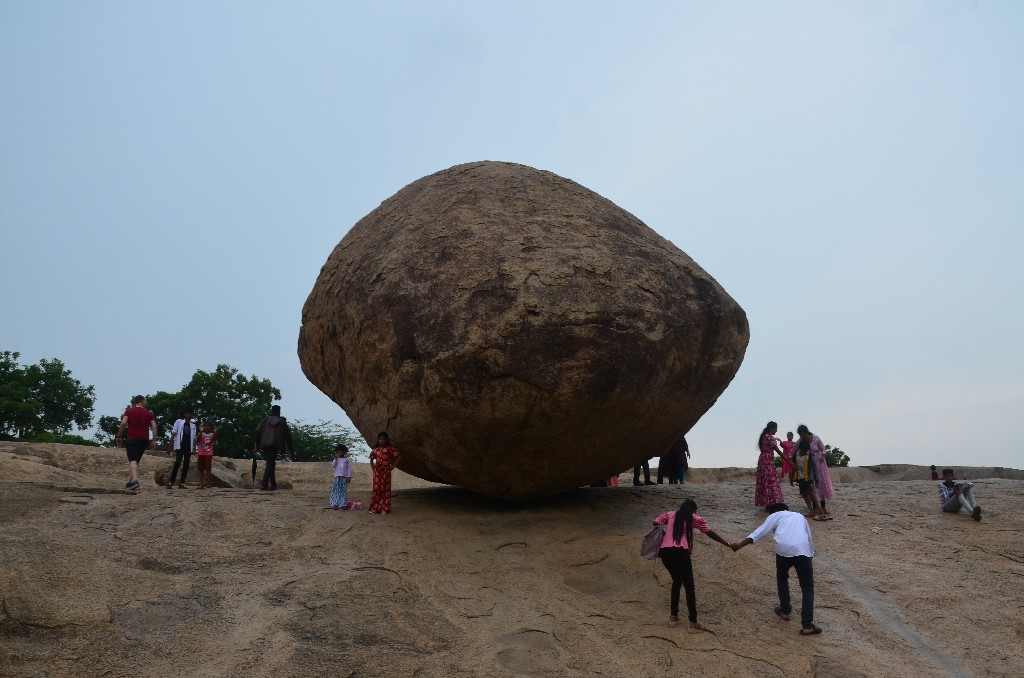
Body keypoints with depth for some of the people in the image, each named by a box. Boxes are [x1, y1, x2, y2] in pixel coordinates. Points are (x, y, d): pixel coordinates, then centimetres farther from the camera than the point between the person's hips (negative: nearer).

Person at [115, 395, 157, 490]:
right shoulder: (148, 413, 11)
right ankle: (129, 482, 15)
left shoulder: (129, 411, 5)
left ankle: (135, 480, -33)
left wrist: (118, 436, -1)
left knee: (133, 460, -14)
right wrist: (154, 441, 3)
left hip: (132, 439, -3)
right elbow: (154, 427, 2)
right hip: (144, 440, 3)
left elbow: (123, 423, -9)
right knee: (136, 461, 16)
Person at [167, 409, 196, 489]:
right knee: (178, 462, -16)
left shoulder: (193, 426, 17)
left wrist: (194, 449, -1)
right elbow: (173, 434, 1)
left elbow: (194, 438, 12)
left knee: (186, 465, 1)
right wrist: (170, 446, -8)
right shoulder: (179, 422, 7)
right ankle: (171, 482, -11)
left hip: (189, 447, 4)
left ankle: (182, 483, 2)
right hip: (179, 446, -4)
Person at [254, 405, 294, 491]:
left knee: (270, 464, 14)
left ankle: (273, 485, 18)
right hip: (275, 445, -3)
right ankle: (265, 484, -25)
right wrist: (291, 449, 20)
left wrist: (258, 443, 13)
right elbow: (287, 436, 13)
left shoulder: (265, 420, 13)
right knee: (270, 464, -9)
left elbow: (257, 431, 3)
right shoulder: (282, 422, 11)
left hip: (265, 445, 3)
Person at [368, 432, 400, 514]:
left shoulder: (390, 449, -1)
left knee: (385, 489, 0)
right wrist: (372, 466, 7)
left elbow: (398, 456, -2)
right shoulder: (375, 450, 9)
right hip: (377, 471, 3)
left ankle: (384, 509, 3)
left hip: (386, 471, -3)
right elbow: (371, 458, 23)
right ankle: (374, 508, 7)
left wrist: (393, 465, -6)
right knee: (376, 489, 2)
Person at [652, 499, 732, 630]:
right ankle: (693, 621, 5)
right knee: (689, 586, 6)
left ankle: (673, 616, 23)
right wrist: (727, 544, 18)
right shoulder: (694, 518, 14)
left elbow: (655, 523, 12)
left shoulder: (670, 514, 21)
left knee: (676, 581, 23)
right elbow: (711, 533, 13)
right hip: (680, 552, -4)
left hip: (665, 551, 4)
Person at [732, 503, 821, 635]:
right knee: (808, 588, 10)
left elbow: (759, 532, 13)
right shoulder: (799, 516, 33)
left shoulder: (775, 516, 23)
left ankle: (785, 611, 32)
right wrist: (811, 556, 43)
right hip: (802, 551, 1)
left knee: (782, 578, 28)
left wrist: (739, 545, 11)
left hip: (783, 550, -1)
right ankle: (807, 625, 1)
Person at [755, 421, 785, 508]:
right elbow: (778, 451, -15)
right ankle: (769, 504, -11)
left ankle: (766, 504, 11)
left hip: (762, 460, 10)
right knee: (770, 482, -9)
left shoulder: (764, 436, 16)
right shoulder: (770, 437, -13)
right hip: (768, 461, -9)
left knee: (764, 482, 9)